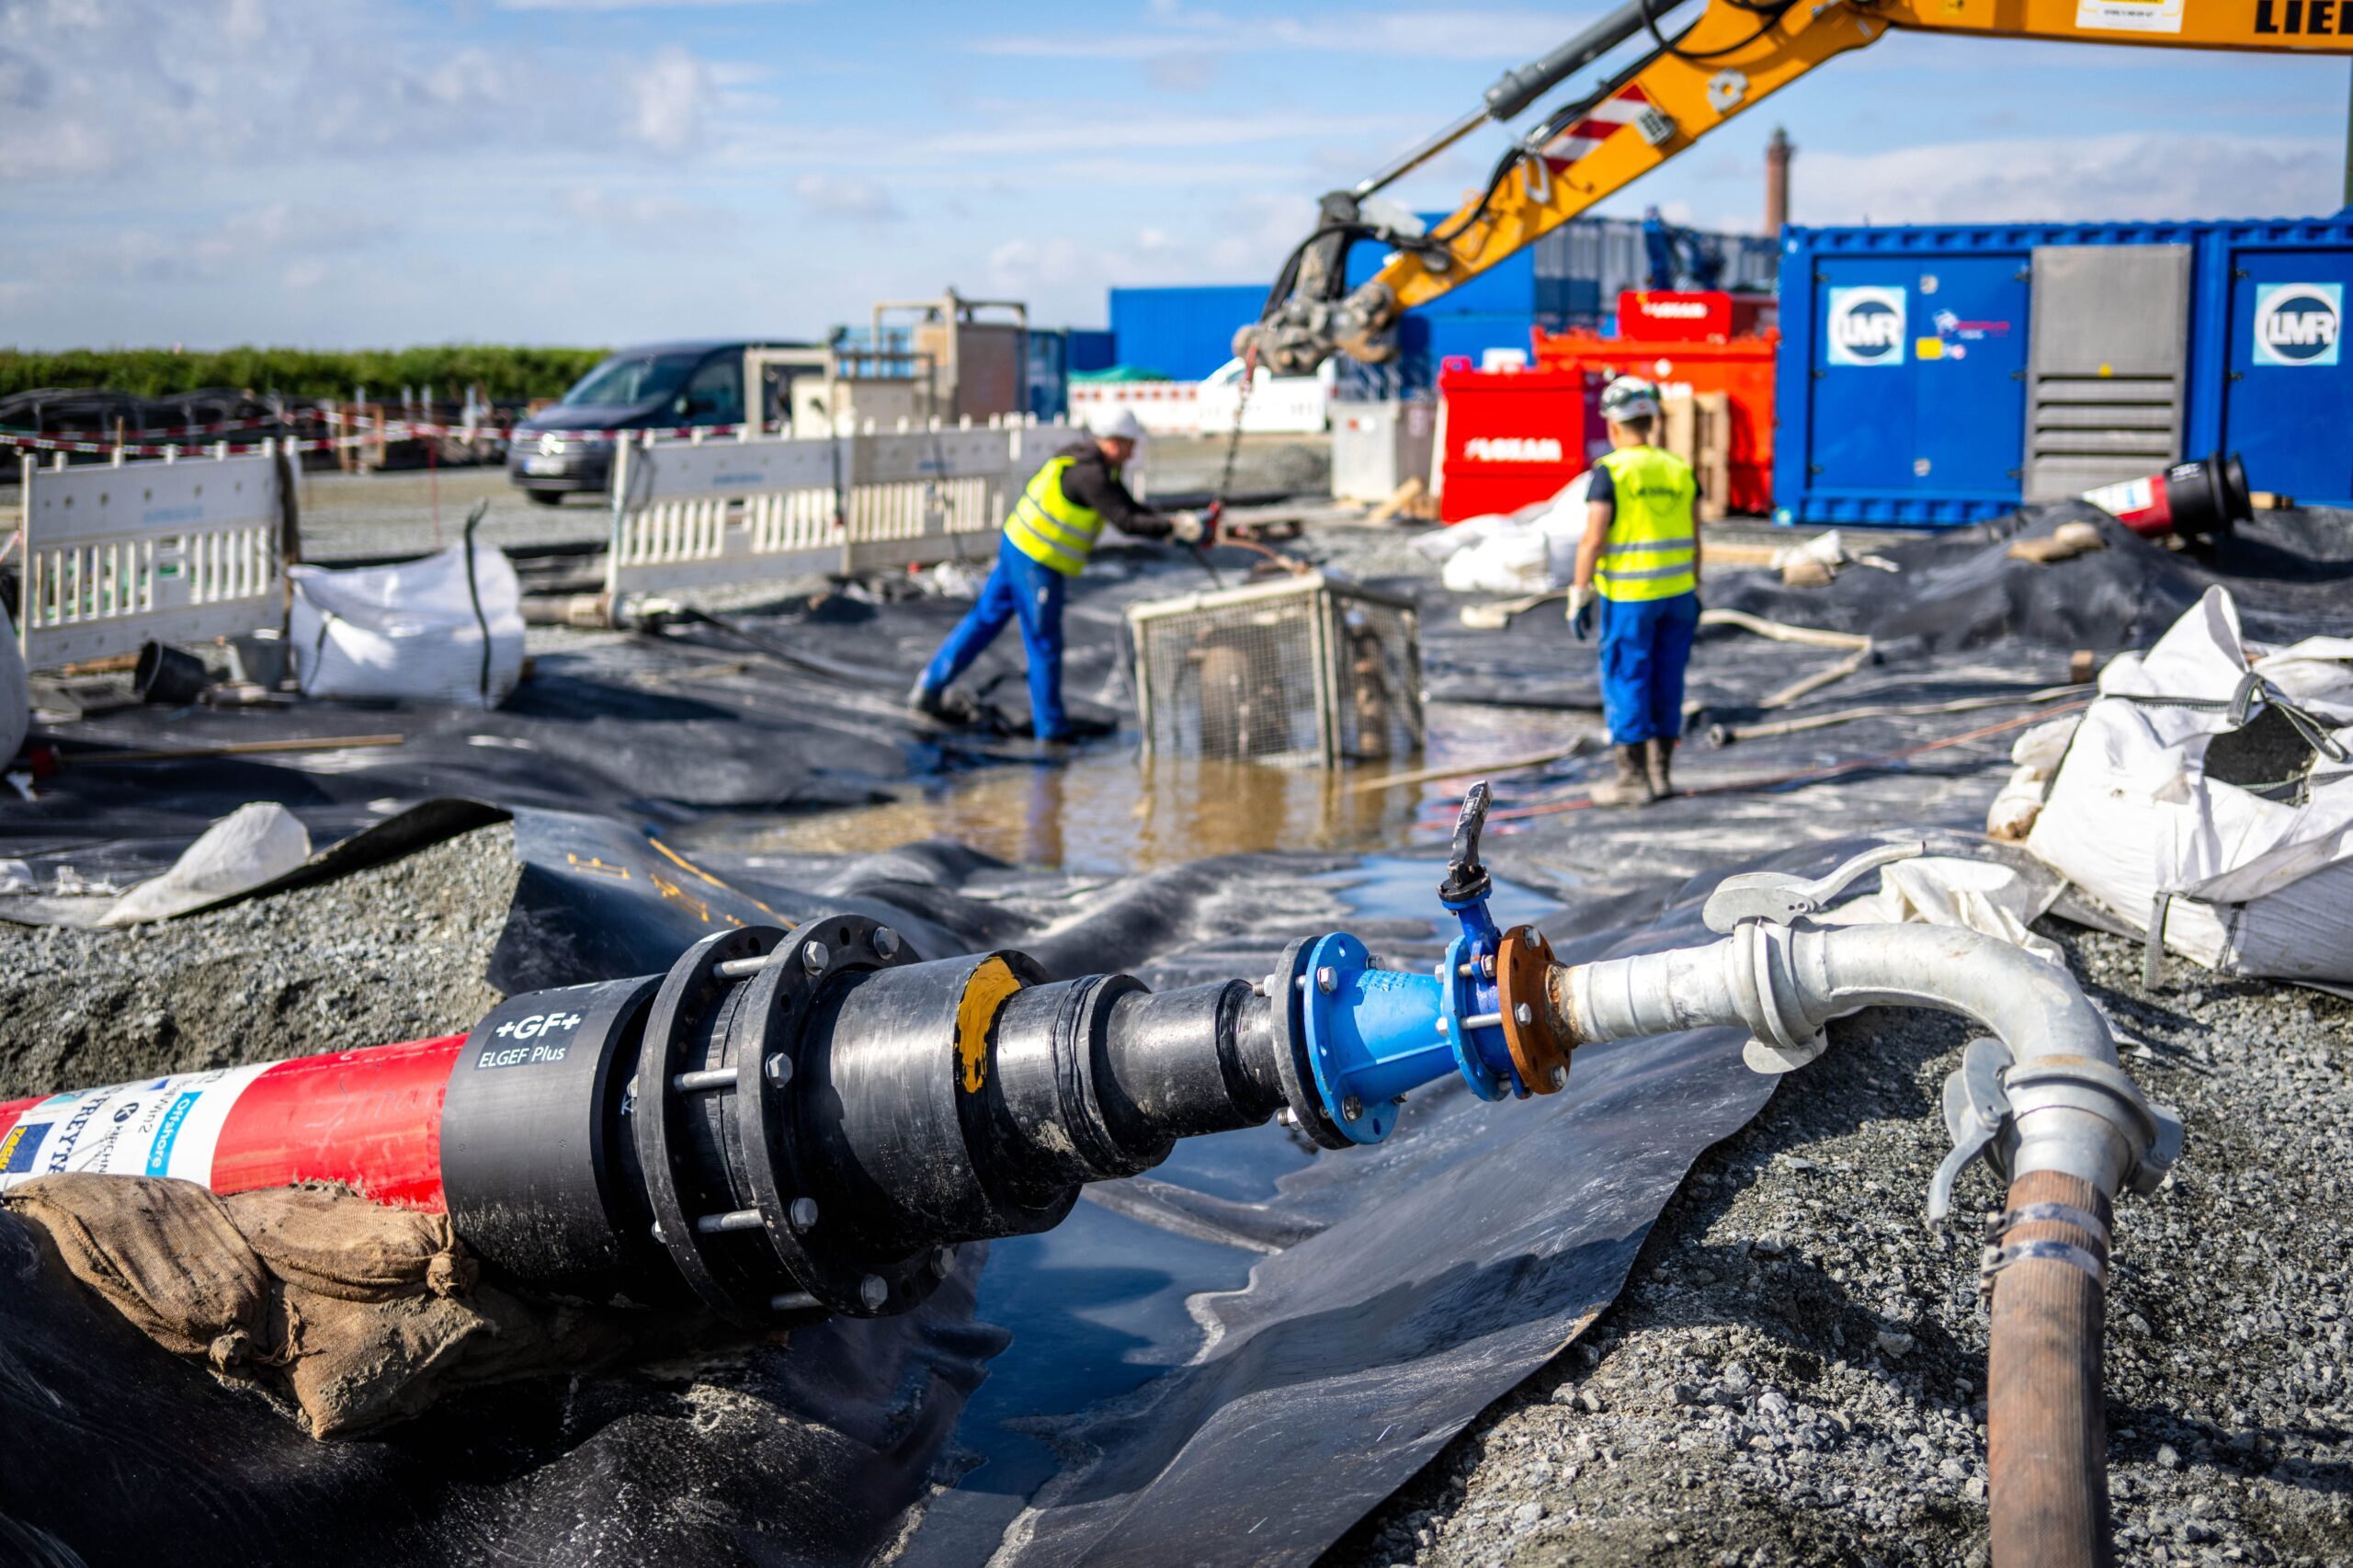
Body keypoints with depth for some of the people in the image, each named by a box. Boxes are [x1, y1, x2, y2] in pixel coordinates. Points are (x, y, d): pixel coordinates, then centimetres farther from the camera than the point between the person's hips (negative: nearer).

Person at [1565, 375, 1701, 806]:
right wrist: (1694, 593, 17)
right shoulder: (1679, 470, 6)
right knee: (1666, 682, 12)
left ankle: (1634, 779, 4)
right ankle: (1661, 773, 18)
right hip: (1677, 591, 5)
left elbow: (1592, 540, -16)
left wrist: (1580, 595, -11)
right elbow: (1693, 540, 9)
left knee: (1625, 683, 2)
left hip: (1627, 596, -5)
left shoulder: (1610, 472, -11)